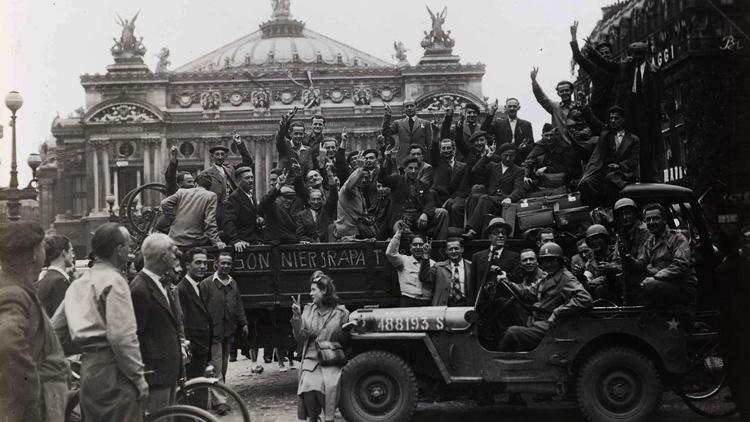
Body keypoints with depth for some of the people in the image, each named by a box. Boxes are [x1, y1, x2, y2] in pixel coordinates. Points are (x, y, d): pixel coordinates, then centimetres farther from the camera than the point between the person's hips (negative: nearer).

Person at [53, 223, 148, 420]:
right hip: (112, 370, -9)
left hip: (88, 367, 9)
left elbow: (56, 329, 17)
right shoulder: (114, 281, -10)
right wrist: (138, 377, -12)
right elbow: (121, 336, -18)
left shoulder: (79, 283, 16)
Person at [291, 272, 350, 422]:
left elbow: (345, 340, 10)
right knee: (309, 387, -26)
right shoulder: (308, 310, 9)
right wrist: (297, 317, -9)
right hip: (311, 359, 2)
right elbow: (300, 338, 2)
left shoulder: (341, 313, 3)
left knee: (329, 387, -30)